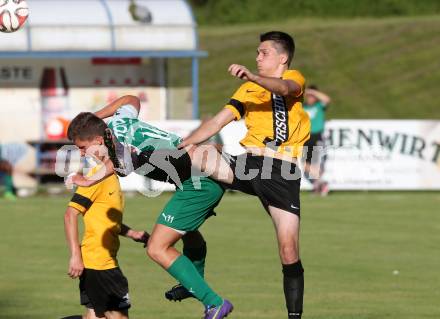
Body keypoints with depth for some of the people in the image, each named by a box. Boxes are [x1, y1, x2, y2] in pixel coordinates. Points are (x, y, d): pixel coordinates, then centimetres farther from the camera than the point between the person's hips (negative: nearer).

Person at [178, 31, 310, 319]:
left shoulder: (294, 78, 7)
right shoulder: (248, 89, 23)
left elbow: (283, 88, -19)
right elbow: (218, 122, 18)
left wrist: (250, 76, -36)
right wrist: (179, 145, 6)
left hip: (281, 171, -5)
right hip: (248, 165, 5)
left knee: (289, 252, -8)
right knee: (197, 153, -22)